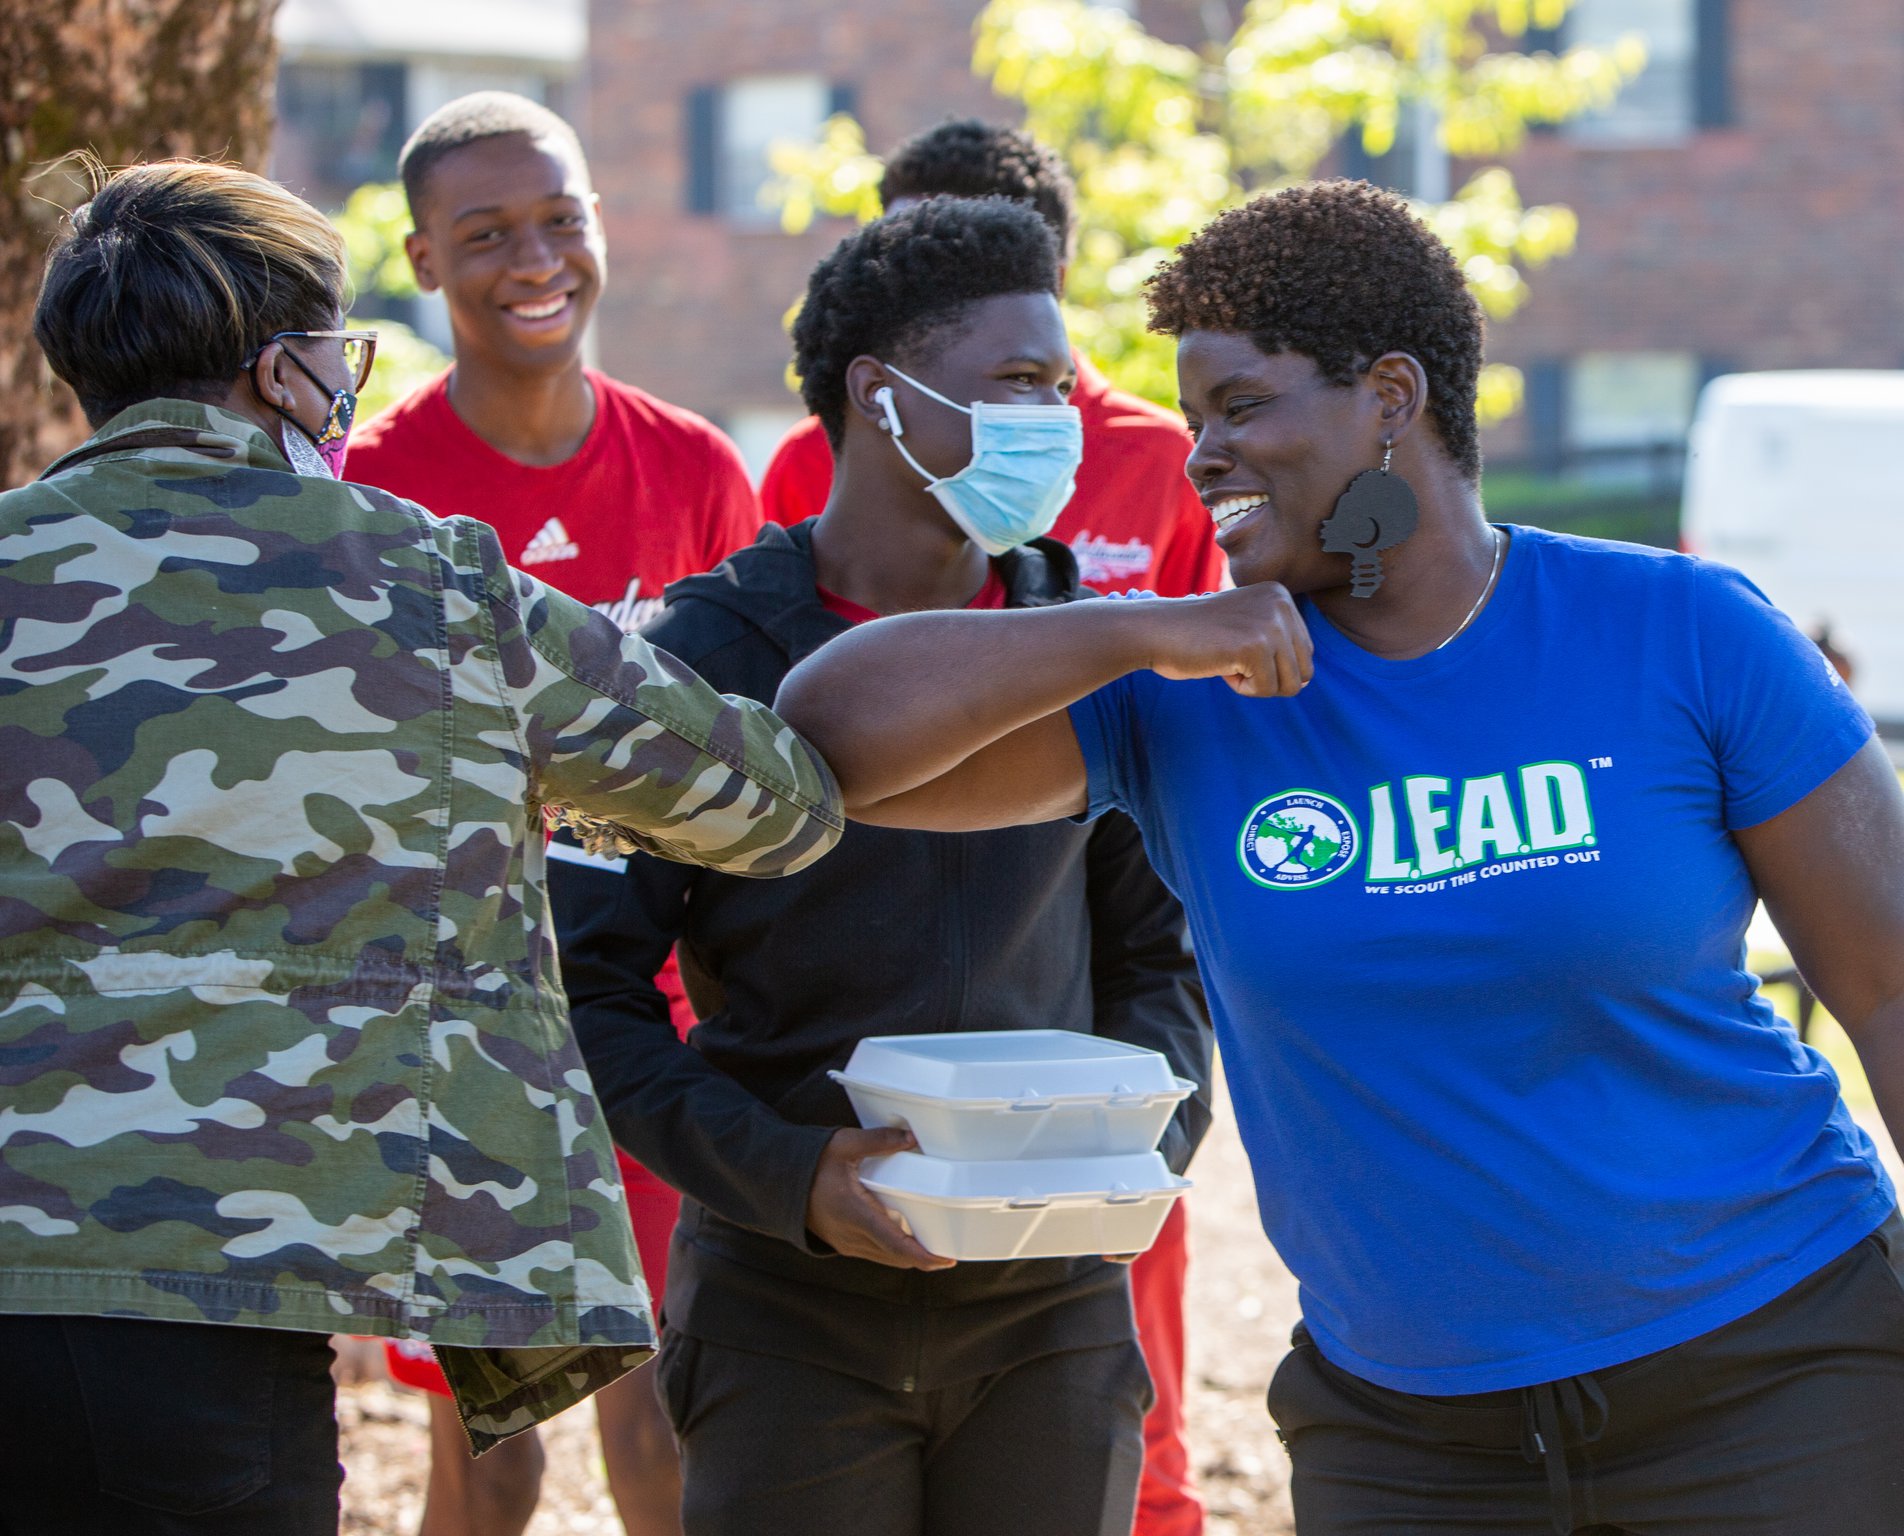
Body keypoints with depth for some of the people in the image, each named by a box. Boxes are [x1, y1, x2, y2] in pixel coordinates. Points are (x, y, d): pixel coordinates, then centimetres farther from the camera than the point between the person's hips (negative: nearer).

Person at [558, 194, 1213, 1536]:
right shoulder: (704, 655, -3)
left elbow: (1159, 951, 14)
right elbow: (592, 984, -5)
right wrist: (788, 1175, -17)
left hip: (1051, 1308, 3)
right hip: (789, 1304, -3)